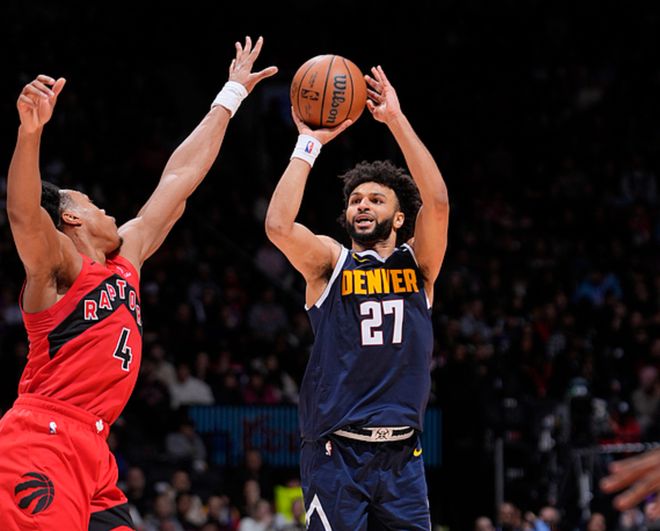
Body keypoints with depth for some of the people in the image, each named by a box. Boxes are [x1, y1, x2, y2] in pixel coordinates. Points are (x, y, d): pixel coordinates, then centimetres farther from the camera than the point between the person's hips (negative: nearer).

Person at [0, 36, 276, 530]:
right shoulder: (59, 266, 0)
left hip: (91, 452, 9)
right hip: (41, 444, -9)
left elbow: (179, 179, 30)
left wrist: (231, 96, 37)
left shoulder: (125, 259, 23)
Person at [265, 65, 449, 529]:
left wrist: (396, 120, -8)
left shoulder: (418, 263, 10)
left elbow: (437, 201, -7)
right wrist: (309, 143, -8)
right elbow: (278, 225, -14)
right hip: (337, 453, -2)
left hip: (402, 455, 3)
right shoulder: (329, 261, 5)